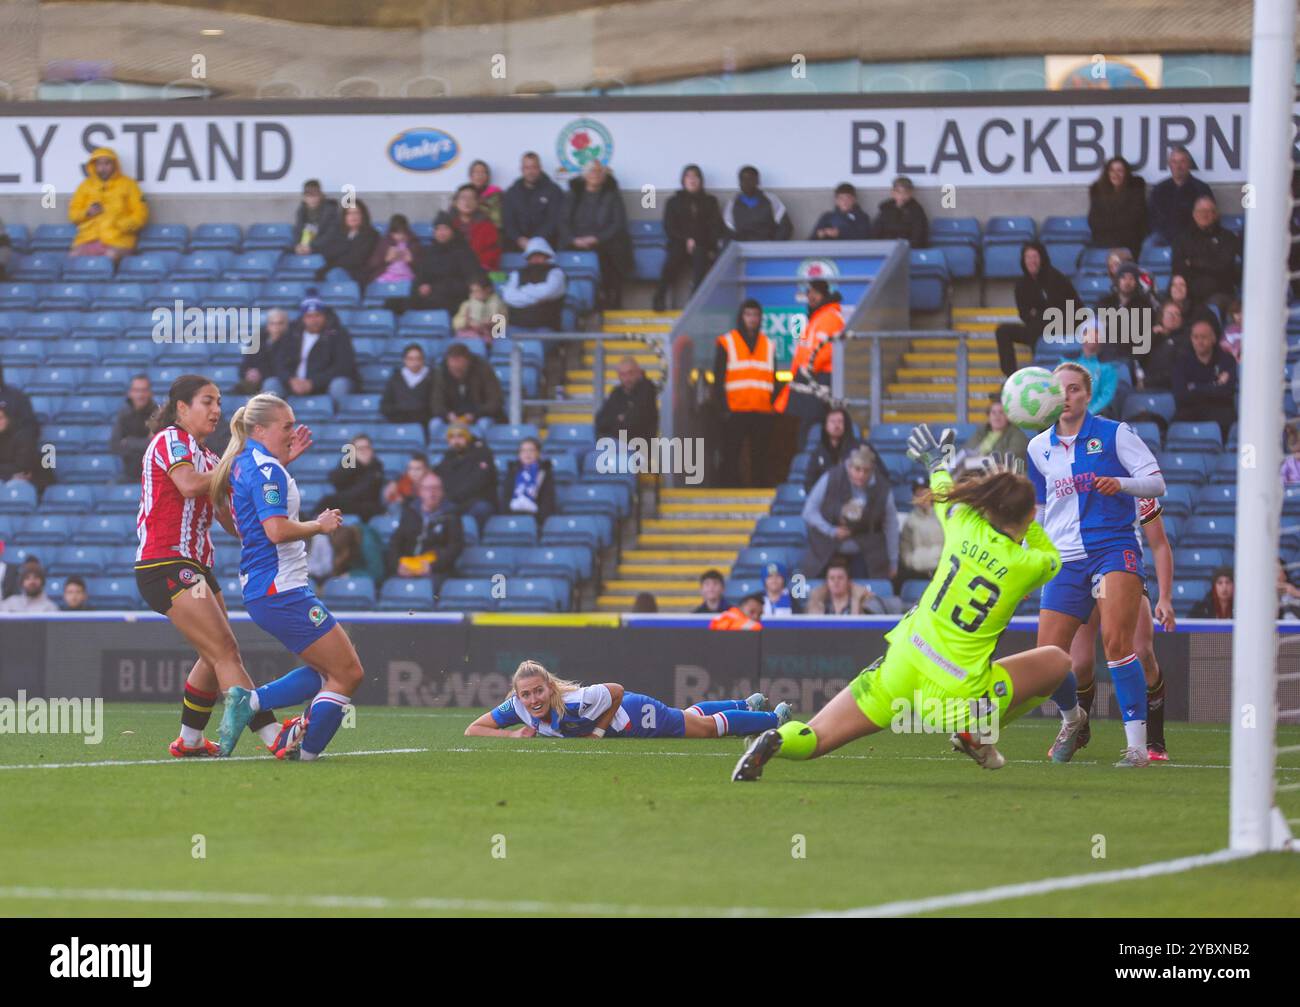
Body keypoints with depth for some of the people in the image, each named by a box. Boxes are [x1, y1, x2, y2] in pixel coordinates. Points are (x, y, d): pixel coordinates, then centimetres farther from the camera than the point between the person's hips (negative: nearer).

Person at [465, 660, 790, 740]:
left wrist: (599, 730, -27)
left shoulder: (574, 702, -42)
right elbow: (472, 730, -24)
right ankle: (747, 705, 60)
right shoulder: (516, 707, -28)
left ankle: (775, 718, 43)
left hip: (634, 714, -6)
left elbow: (617, 691, -28)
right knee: (688, 716, 33)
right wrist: (514, 734, -39)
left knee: (706, 727, 17)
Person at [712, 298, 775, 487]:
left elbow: (773, 380, 15)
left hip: (762, 413, 3)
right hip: (734, 412, -3)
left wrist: (775, 405, 3)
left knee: (760, 460, 5)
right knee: (731, 459, -1)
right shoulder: (726, 343, 3)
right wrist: (722, 408, -9)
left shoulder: (769, 345, 14)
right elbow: (718, 379, 1)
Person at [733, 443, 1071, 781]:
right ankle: (976, 732, 14)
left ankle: (776, 741, -31)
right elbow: (1052, 560, 21)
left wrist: (936, 461, 46)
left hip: (901, 671, 3)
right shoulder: (1027, 564, -7)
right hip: (958, 695, -3)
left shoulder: (966, 525, 0)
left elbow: (943, 495, 26)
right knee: (1057, 662, 19)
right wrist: (1026, 518, 20)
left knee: (814, 739, 5)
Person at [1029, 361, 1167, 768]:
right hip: (1066, 561, 4)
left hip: (1114, 547, -4)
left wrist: (1121, 483, -22)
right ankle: (1072, 718, 30)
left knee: (1116, 641, -24)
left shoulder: (1113, 434, 0)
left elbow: (1157, 483, -4)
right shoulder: (1039, 448, 13)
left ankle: (1137, 745, -22)